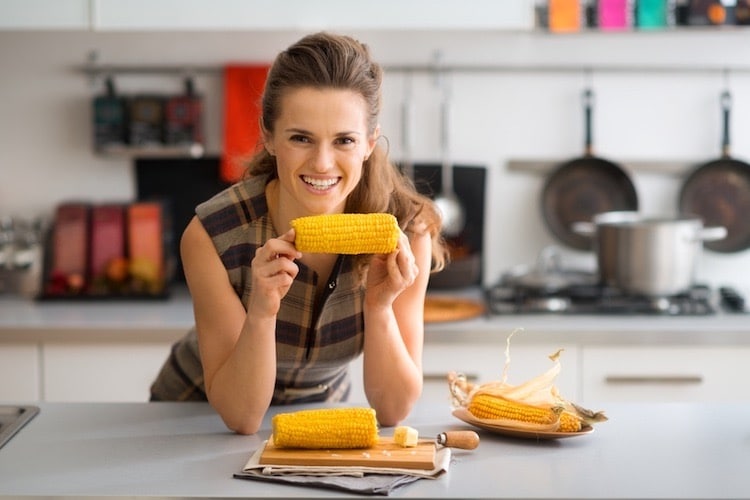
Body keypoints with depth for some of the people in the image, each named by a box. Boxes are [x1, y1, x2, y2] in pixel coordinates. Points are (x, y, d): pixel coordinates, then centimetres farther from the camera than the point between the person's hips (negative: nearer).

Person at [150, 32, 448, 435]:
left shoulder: (406, 229, -20)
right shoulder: (212, 236, -25)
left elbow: (392, 409, -16)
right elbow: (240, 415, -21)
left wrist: (379, 307, -33)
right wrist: (261, 311, -38)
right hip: (201, 419, -1)